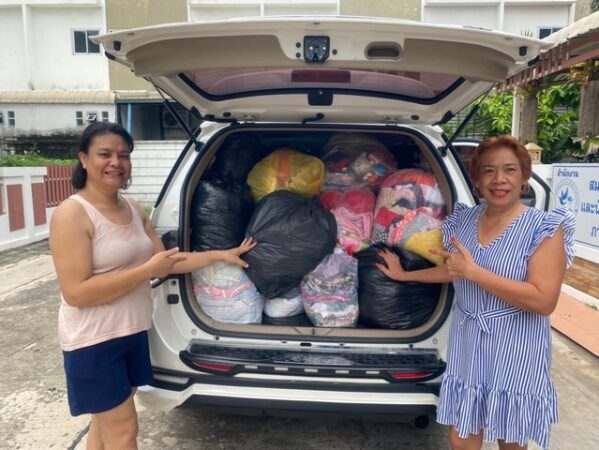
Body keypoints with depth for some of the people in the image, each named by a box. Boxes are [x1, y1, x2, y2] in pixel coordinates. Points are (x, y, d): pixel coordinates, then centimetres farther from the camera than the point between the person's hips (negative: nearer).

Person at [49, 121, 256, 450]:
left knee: (105, 421, 22)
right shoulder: (71, 214, -17)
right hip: (94, 340, -7)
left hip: (133, 332, 7)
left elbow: (166, 262, 9)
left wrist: (221, 255, 5)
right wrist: (148, 270, -23)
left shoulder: (133, 209, 6)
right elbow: (75, 293, -23)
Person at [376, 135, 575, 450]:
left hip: (514, 355, -4)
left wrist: (472, 271, -24)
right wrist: (404, 275, 21)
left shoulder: (544, 227, -13)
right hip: (466, 349, 4)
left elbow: (544, 301, -22)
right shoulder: (464, 220, 1)